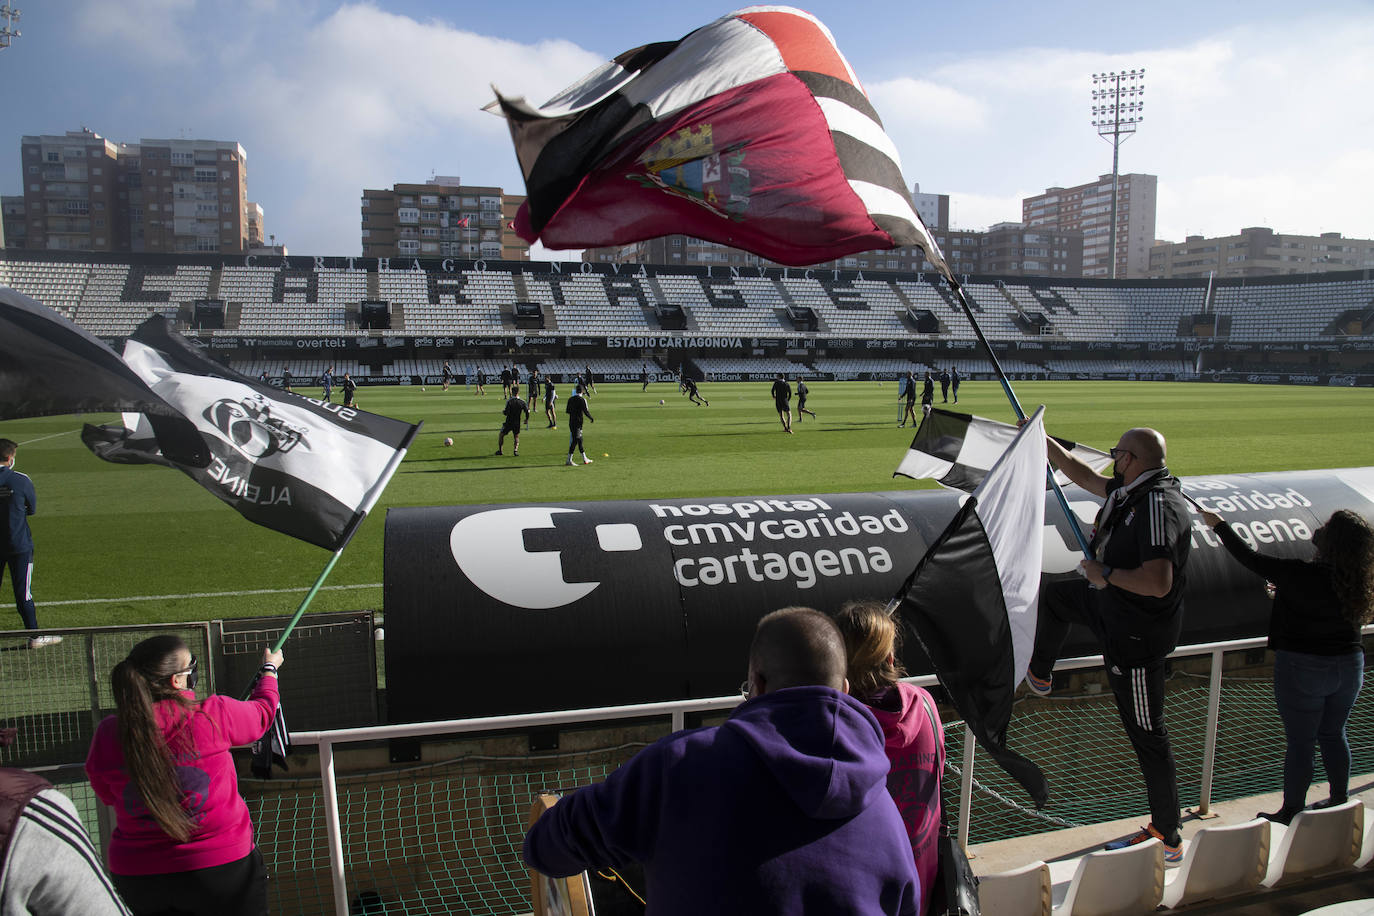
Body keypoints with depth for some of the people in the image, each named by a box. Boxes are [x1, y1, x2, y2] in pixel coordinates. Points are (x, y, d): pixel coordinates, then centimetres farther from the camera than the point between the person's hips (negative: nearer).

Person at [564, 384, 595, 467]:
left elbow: (567, 411, 11)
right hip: (578, 422, -7)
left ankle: (585, 459, 22)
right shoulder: (582, 400, -11)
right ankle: (569, 460, -9)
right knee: (575, 440, -6)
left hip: (571, 422, 7)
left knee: (579, 440, 14)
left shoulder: (570, 399, 7)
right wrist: (592, 418, 0)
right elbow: (586, 411, -14)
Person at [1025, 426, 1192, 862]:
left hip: (1138, 634, -10)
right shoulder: (1136, 491, -1)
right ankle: (1037, 675, 54)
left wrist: (1106, 573, -24)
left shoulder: (1158, 506, -30)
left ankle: (1167, 839, 16)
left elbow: (1158, 583, -39)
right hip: (1116, 607, 10)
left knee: (1147, 734, 1)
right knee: (1057, 594, 31)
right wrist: (1043, 441, 21)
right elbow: (1084, 476, 17)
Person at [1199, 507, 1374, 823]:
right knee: (1333, 735, 22)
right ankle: (1340, 802, 35)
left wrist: (1219, 525, -4)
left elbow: (1251, 559, -15)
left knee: (1299, 741, 4)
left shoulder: (1300, 575, -24)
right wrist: (1283, 595, 19)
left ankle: (1292, 812, 15)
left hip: (1304, 668, -6)